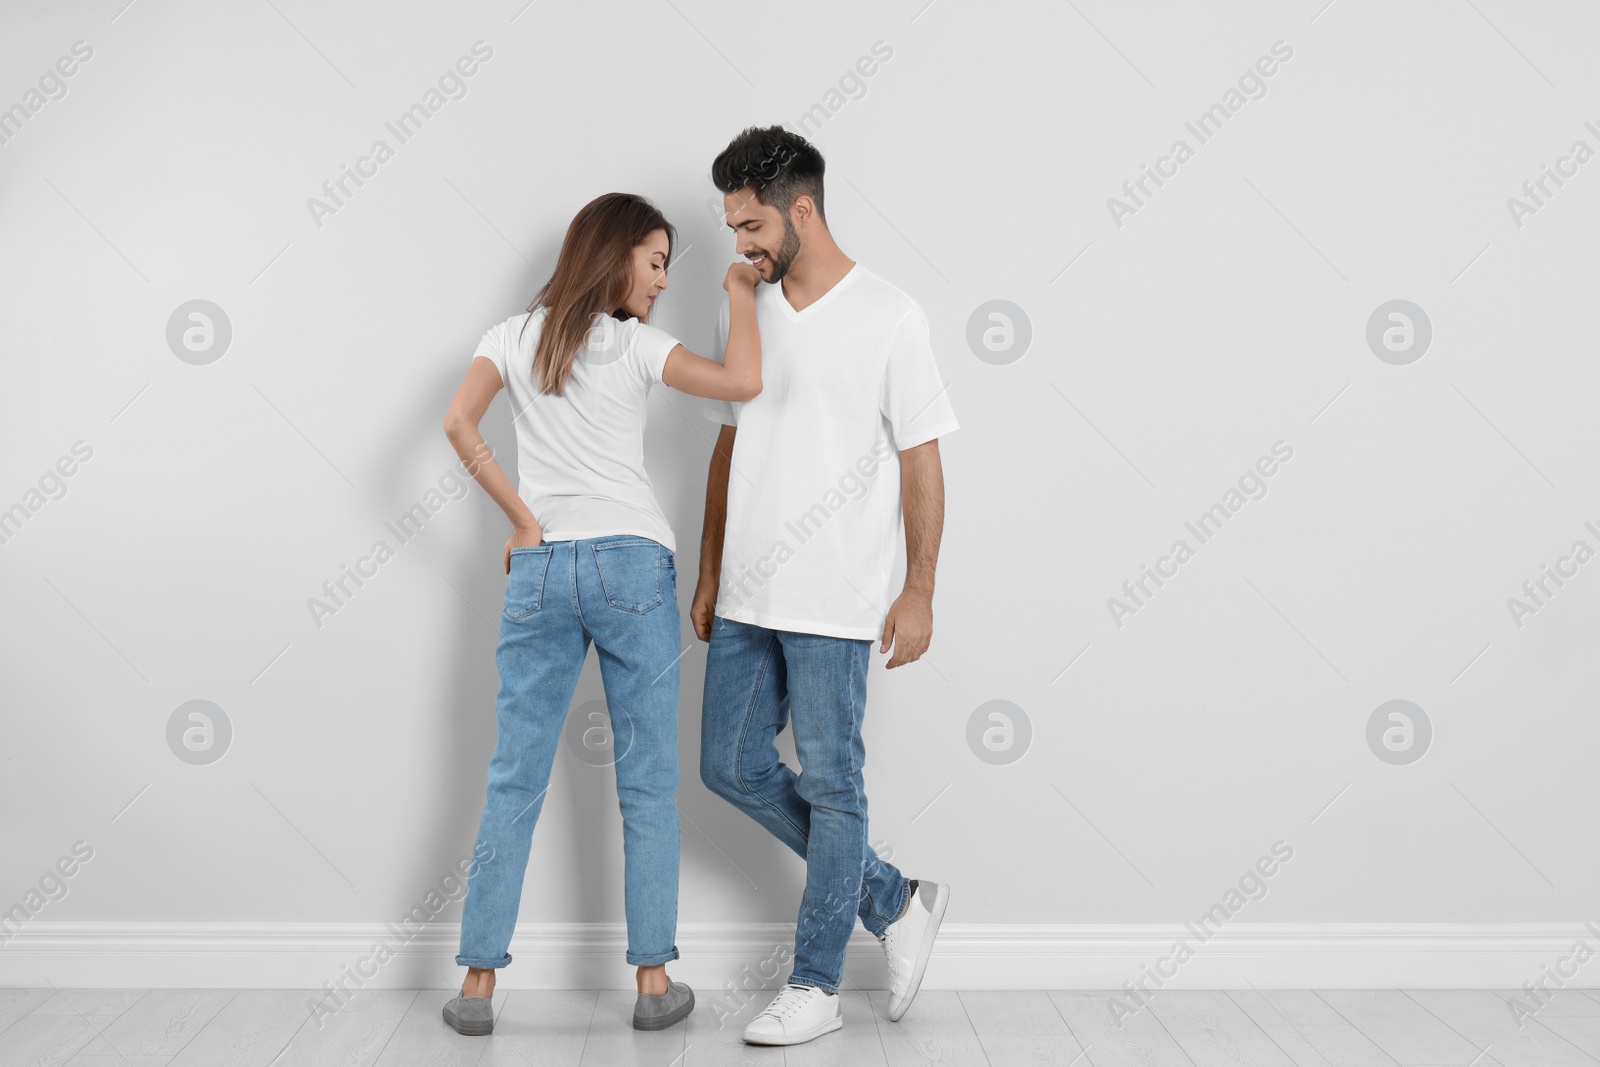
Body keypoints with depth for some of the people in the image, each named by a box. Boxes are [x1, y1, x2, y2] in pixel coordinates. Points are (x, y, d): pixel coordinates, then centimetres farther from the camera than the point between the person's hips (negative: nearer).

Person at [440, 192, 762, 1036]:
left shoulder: (513, 336, 11)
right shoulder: (635, 345, 1)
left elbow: (459, 423, -4)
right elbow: (744, 382, -10)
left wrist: (522, 519, 0)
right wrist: (740, 294, 5)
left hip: (540, 568, 3)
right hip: (630, 563, -3)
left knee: (514, 782, 6)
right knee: (648, 784, 4)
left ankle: (478, 985, 8)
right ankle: (654, 982, 8)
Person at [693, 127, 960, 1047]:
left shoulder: (889, 317, -8)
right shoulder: (744, 311, 9)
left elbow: (922, 462, -7)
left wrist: (920, 592, -9)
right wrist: (710, 574, 15)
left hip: (834, 602, -7)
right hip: (746, 597, 7)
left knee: (831, 785, 2)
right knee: (732, 767, 10)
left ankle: (815, 987, 16)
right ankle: (896, 902, 24)